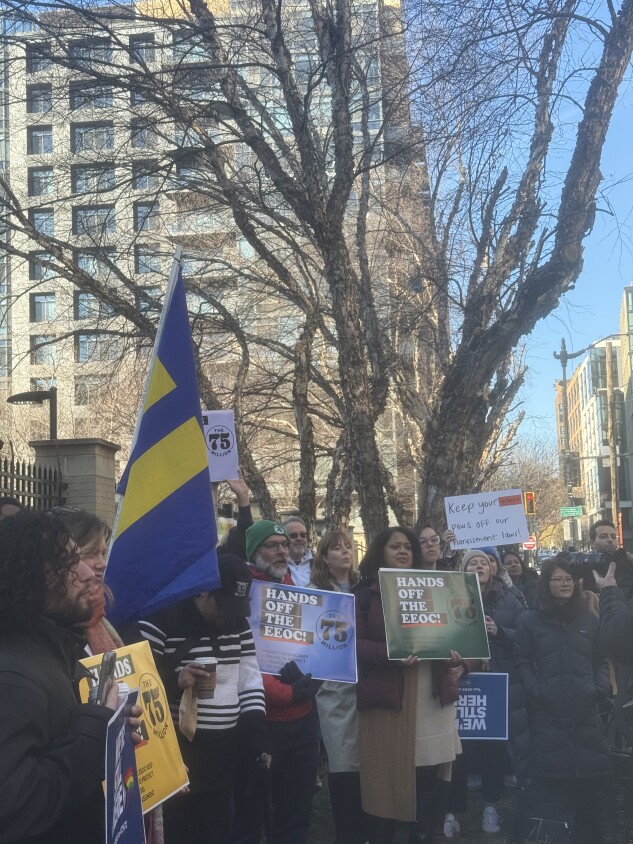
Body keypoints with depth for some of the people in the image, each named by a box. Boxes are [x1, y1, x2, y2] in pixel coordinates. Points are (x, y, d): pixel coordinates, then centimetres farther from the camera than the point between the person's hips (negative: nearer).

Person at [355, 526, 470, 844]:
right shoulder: (366, 593, 2)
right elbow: (355, 643, -7)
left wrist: (459, 659, -4)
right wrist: (390, 654, -22)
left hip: (434, 696, 4)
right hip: (388, 698, -4)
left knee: (432, 777, 3)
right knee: (389, 781, -1)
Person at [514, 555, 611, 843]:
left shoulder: (589, 620, 16)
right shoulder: (531, 621, 8)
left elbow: (601, 660, 17)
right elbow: (522, 662, 4)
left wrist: (600, 688, 0)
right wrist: (536, 691, -9)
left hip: (585, 712, 2)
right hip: (548, 714, -2)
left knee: (591, 773, 3)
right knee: (551, 774, -4)